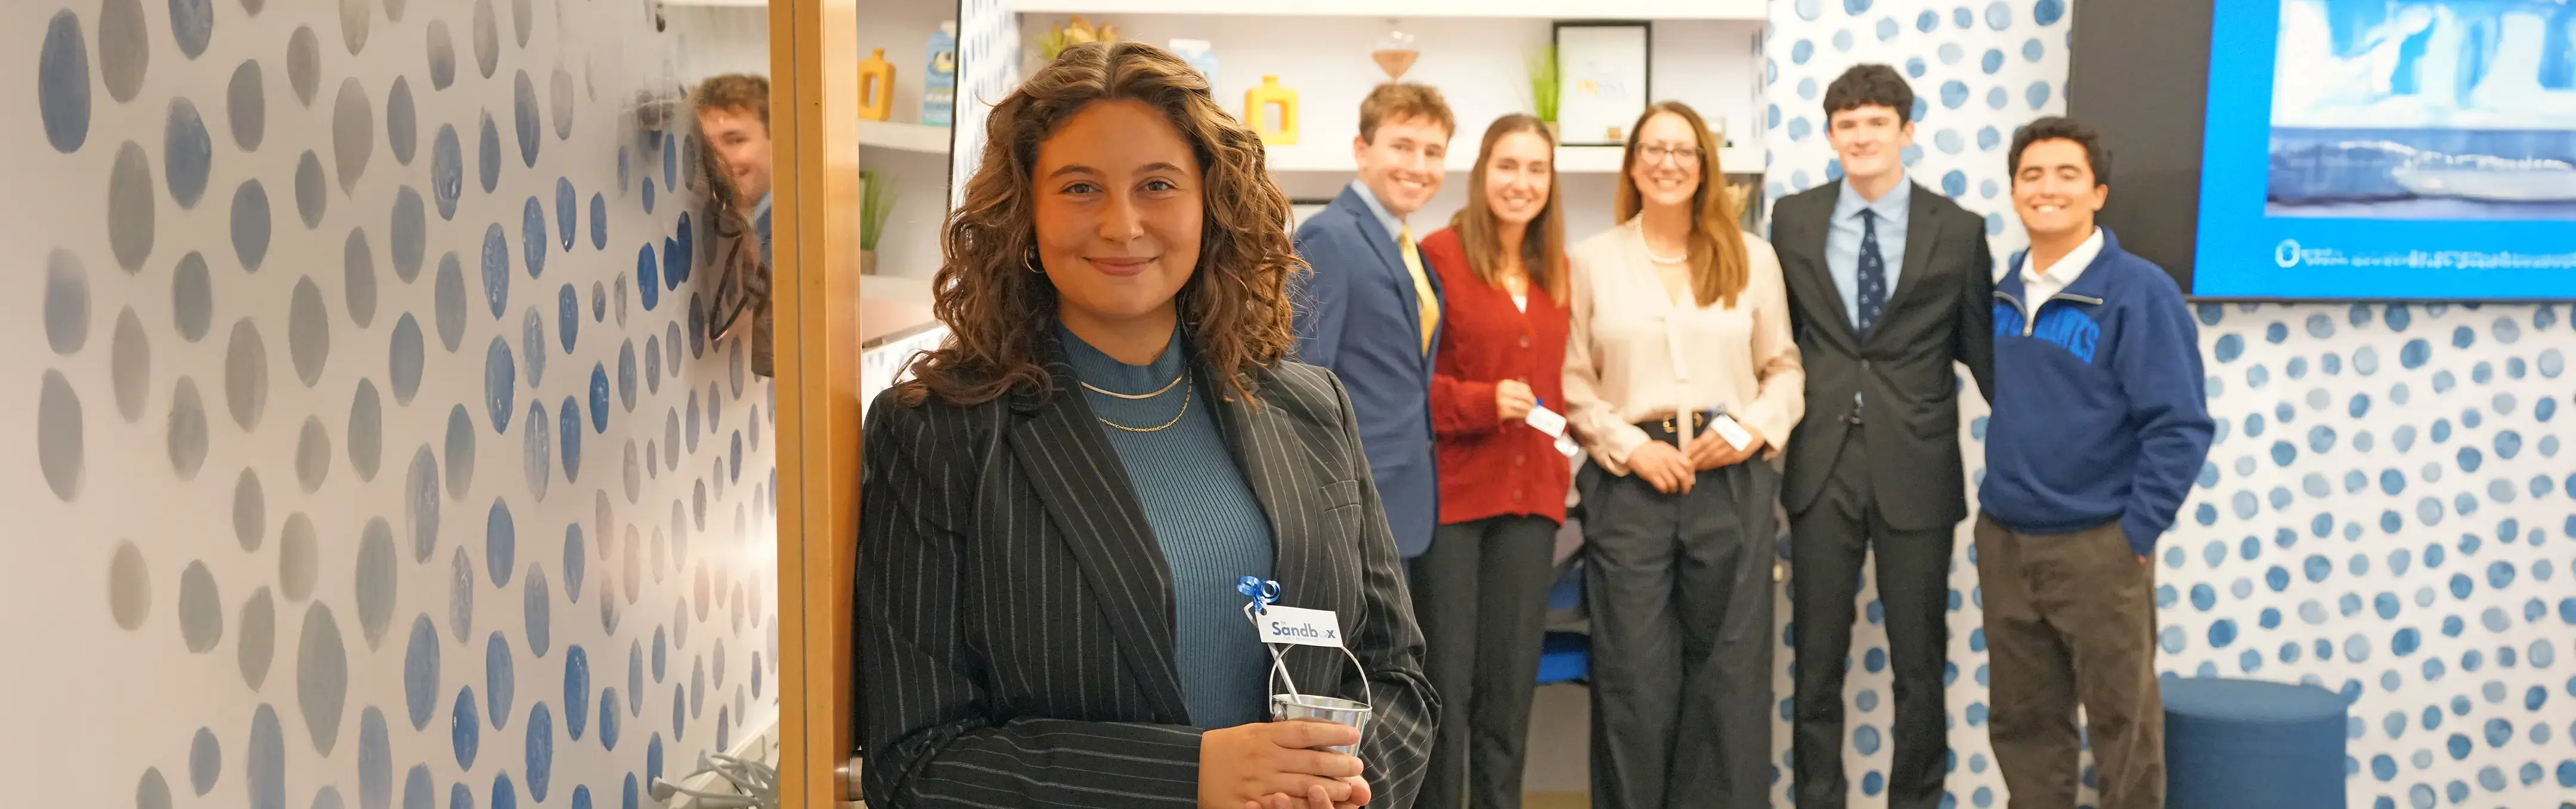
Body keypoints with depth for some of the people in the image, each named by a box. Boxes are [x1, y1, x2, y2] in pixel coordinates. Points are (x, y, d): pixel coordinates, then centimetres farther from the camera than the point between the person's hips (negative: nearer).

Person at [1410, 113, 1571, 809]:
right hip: (1450, 490, -5)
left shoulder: (1554, 270, 12)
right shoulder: (1439, 255, -7)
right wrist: (1483, 402, -20)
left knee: (1512, 678, 10)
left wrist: (1561, 454, 9)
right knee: (1443, 676, 1)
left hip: (1531, 493, 6)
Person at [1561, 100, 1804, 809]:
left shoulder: (1751, 257, 9)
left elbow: (1784, 367, 10)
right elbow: (1573, 379, 2)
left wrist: (1753, 429, -7)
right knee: (1634, 671, 3)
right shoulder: (1592, 260, 5)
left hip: (1732, 479, 1)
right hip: (1629, 479, -1)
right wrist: (1631, 447, -10)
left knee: (1730, 667, 5)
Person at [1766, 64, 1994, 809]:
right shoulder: (1792, 220, 3)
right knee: (1818, 657, 11)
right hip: (1821, 466, 1)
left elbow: (1982, 349, 3)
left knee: (1920, 662, 9)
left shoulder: (1958, 230, -2)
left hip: (1916, 470, -1)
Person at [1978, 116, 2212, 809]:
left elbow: (2179, 429, -13)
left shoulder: (2140, 293, -11)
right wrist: (1998, 506, 10)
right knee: (2024, 722, 13)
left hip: (2096, 548, -5)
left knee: (2122, 724, 7)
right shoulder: (2005, 292, 6)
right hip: (2002, 541, 5)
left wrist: (2134, 535, -13)